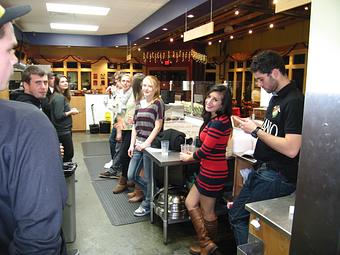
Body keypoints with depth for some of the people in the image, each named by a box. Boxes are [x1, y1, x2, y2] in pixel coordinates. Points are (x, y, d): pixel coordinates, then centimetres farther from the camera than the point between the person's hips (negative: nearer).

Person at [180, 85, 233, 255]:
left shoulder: (218, 123, -24)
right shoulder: (214, 119, 5)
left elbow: (205, 150, -19)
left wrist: (189, 157, -3)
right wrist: (194, 154, 7)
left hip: (213, 172, -10)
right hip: (209, 170, 10)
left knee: (207, 212, 9)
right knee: (190, 203, 17)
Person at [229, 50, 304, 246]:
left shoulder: (295, 101, -19)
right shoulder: (276, 97, 11)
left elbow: (291, 149, -25)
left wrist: (256, 131, -16)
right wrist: (252, 125, 3)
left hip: (277, 177, -9)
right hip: (262, 171, 10)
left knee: (239, 217, -1)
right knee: (236, 214, 16)